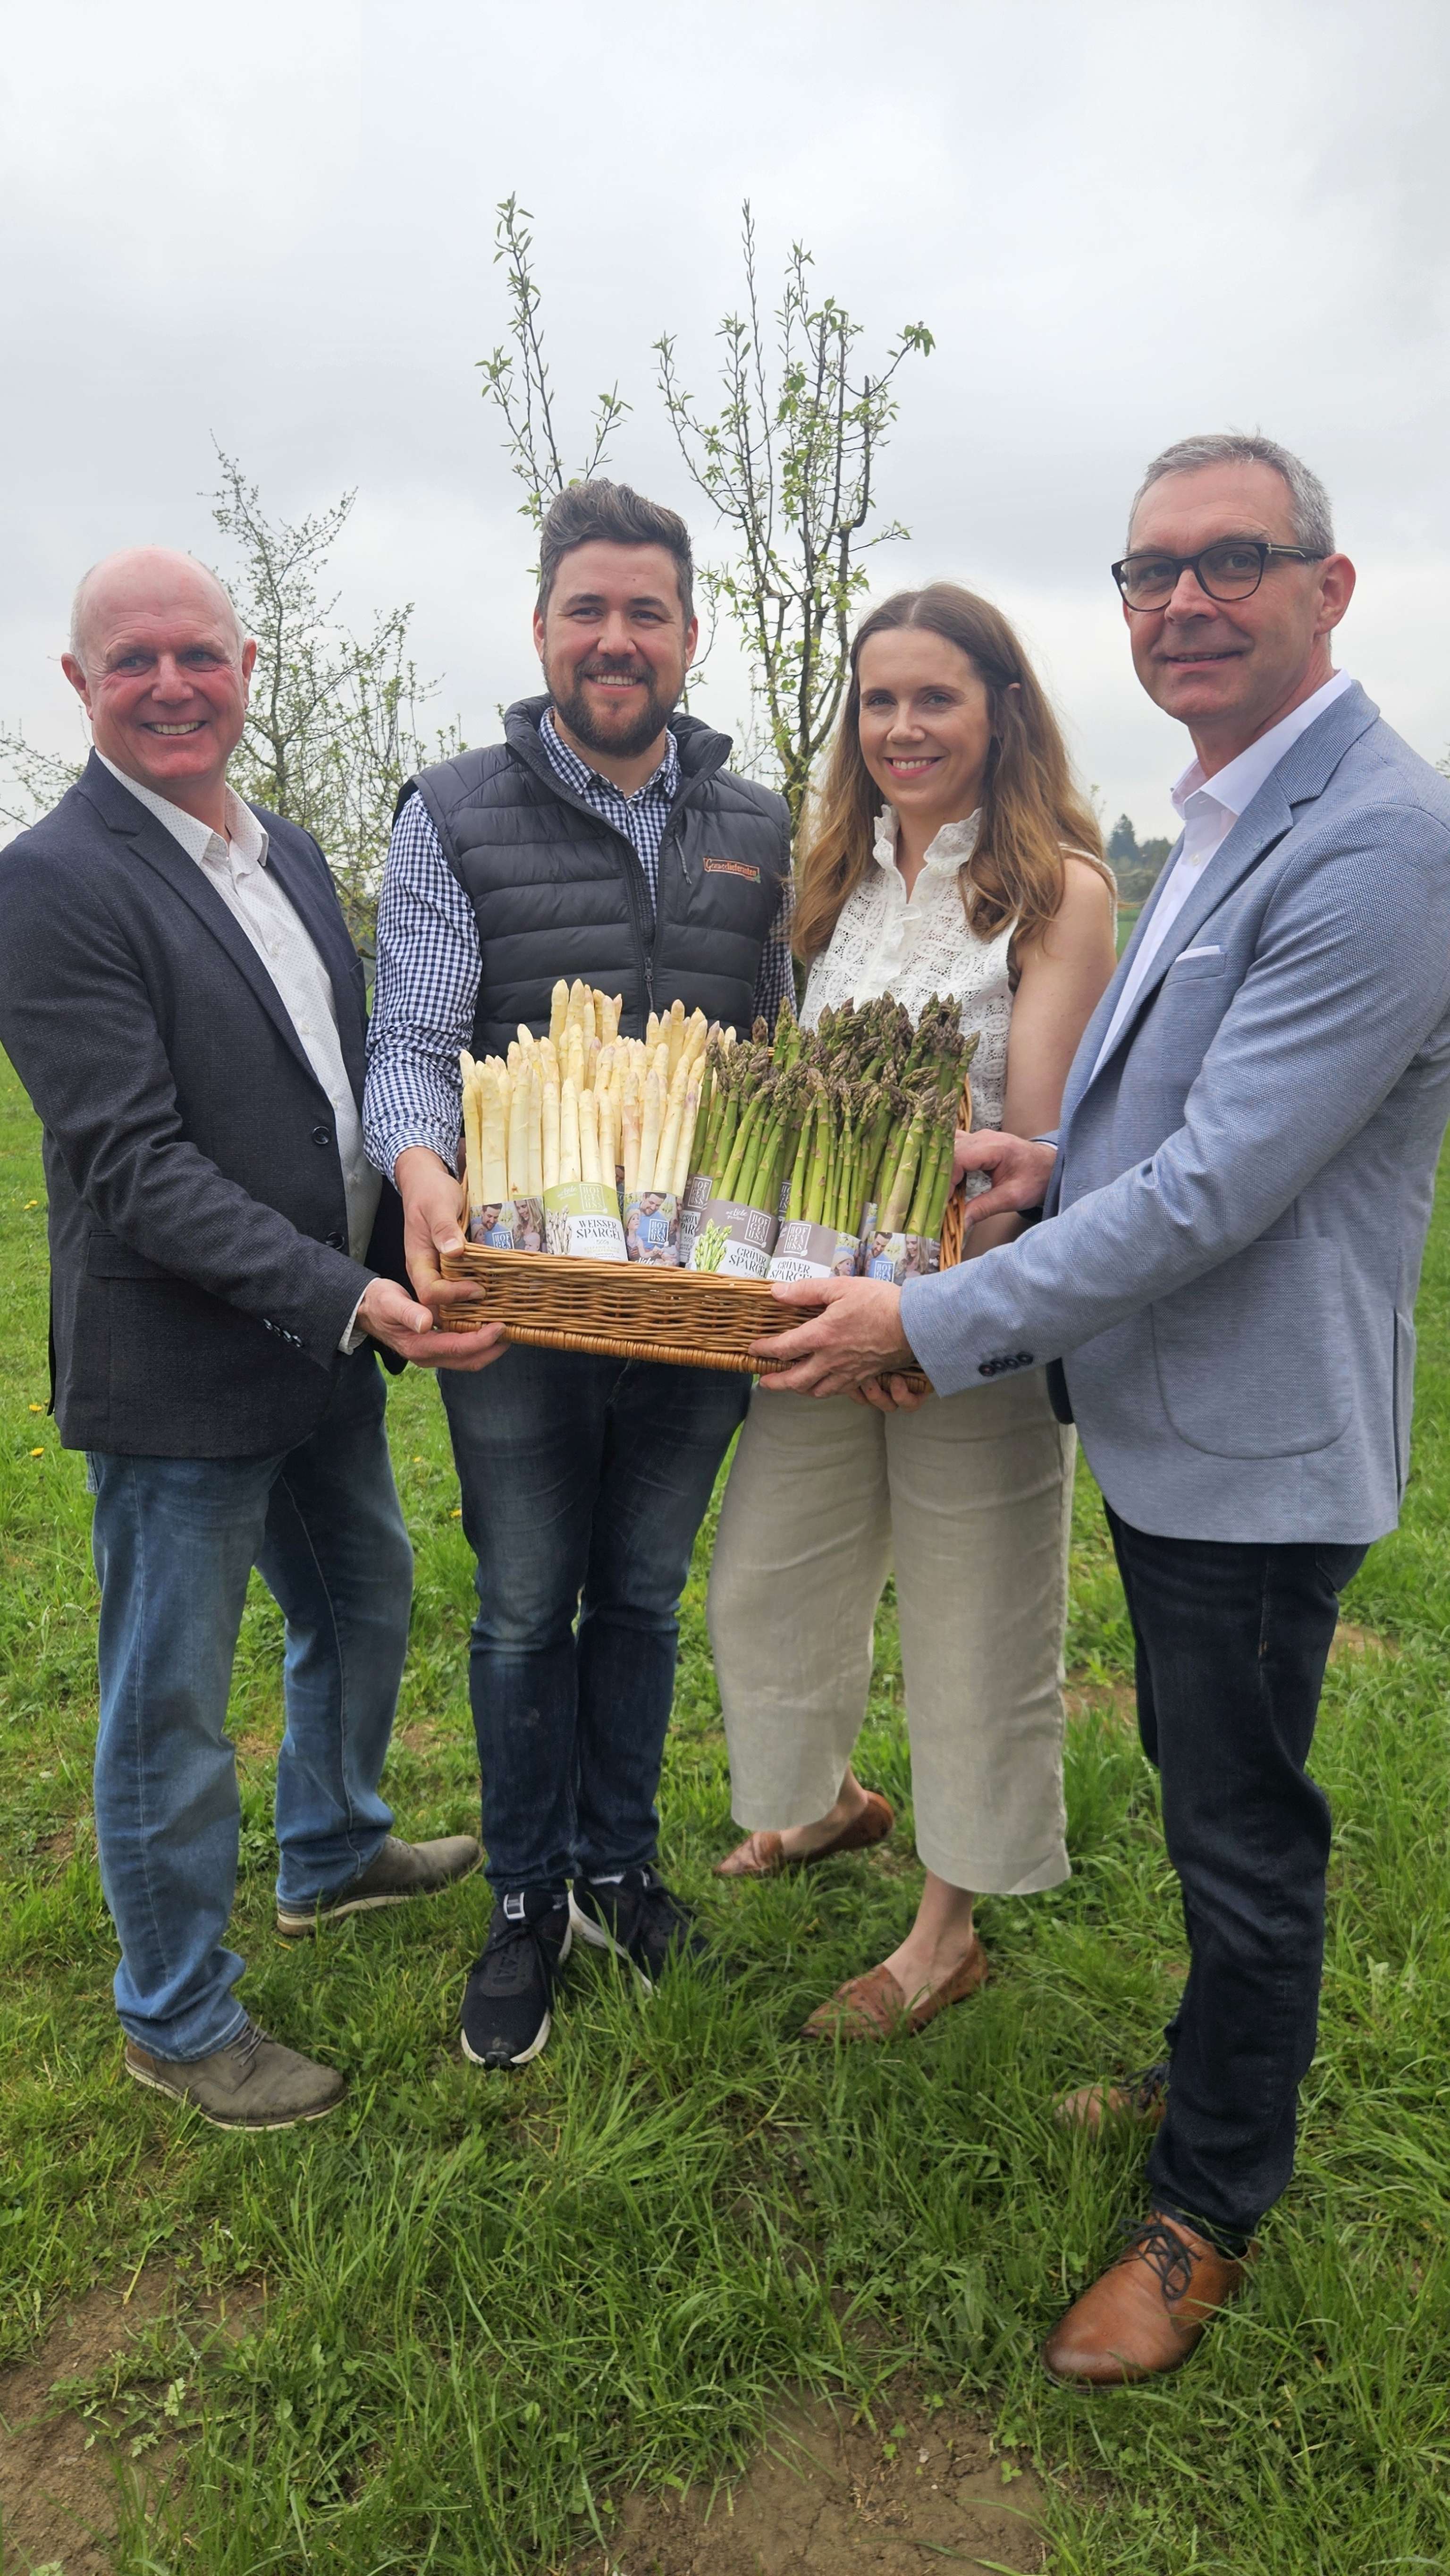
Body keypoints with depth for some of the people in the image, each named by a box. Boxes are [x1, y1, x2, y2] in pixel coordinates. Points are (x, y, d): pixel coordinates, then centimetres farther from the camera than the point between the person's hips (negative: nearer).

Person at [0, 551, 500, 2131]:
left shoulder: (288, 854, 8)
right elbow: (134, 1166, -23)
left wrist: (402, 1259, 3)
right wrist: (343, 1301, -29)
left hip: (330, 1343, 8)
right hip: (179, 1376, -8)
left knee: (364, 1604, 25)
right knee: (171, 1706, 8)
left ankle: (332, 1852, 52)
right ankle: (175, 2017, 31)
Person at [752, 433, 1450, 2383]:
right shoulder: (1229, 817, 10)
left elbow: (1217, 1188, -27)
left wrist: (931, 1323, -21)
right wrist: (1065, 1162, -1)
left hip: (1256, 1442, -9)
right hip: (1166, 1418, 9)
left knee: (1244, 1837, 9)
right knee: (1200, 1784, 25)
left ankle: (1212, 2207, 33)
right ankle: (1217, 2075, 49)